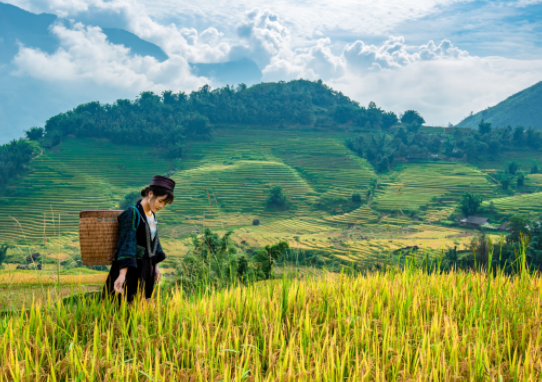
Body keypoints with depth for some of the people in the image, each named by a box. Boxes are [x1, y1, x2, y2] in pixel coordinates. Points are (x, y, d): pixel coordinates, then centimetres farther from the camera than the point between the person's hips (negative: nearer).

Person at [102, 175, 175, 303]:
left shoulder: (152, 215, 8)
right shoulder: (132, 213, -16)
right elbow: (126, 243, -25)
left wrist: (156, 266, 23)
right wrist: (122, 274, -32)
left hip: (146, 268, 8)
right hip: (130, 269, -8)